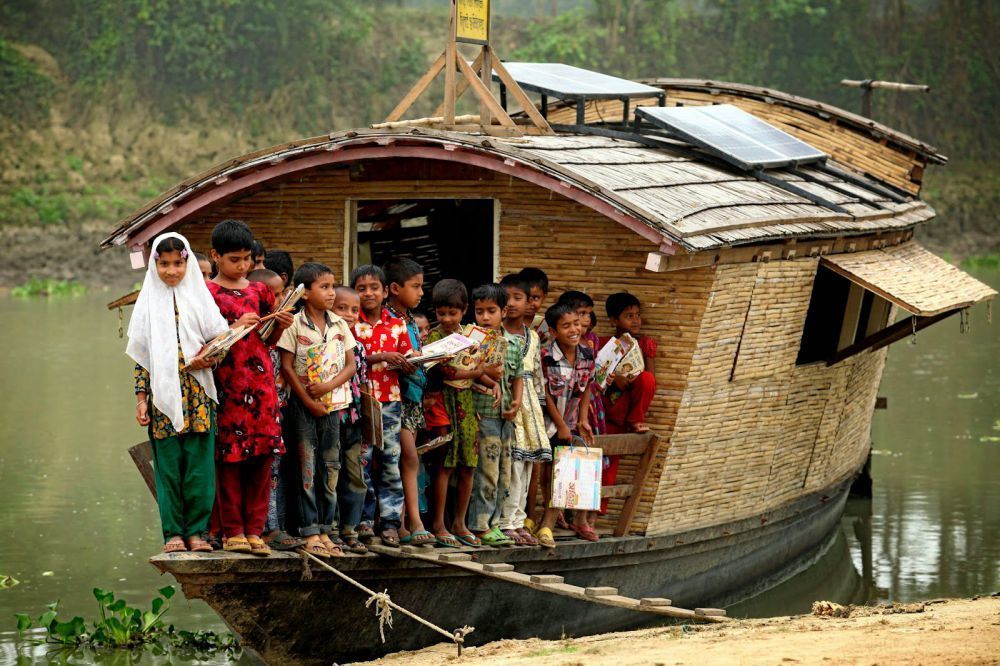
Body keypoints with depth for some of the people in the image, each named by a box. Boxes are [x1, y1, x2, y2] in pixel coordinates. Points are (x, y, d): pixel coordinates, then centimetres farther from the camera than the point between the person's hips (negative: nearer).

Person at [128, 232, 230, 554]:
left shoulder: (199, 297, 8)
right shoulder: (148, 303, 9)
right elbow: (140, 356, 9)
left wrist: (207, 358, -13)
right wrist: (141, 399, 2)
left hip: (197, 393, 0)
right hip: (162, 393, 0)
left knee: (199, 464, -3)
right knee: (168, 464, 0)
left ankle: (197, 530, 3)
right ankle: (173, 531, 5)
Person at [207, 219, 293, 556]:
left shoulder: (258, 291, 15)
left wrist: (281, 326, 1)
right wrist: (236, 327, -15)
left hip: (261, 380, 4)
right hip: (227, 382, -4)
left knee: (262, 457, 1)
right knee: (230, 458, -4)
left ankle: (254, 529, 6)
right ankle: (232, 531, 2)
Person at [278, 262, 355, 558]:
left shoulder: (340, 326, 7)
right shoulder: (294, 324, -5)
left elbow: (351, 365, 5)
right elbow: (287, 367, -7)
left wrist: (328, 386, -12)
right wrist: (309, 401, -11)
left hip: (333, 403, 4)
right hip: (303, 403, -4)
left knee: (330, 466, 6)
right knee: (307, 467, -4)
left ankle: (325, 530, 12)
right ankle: (310, 533, -3)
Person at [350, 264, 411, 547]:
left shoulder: (397, 326, 11)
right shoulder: (350, 324, 2)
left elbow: (407, 363, 14)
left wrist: (409, 363, -9)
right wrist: (382, 357, -19)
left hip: (390, 399, 3)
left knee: (391, 461, 1)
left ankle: (390, 521, 6)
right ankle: (362, 521, 7)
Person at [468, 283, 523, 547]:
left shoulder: (513, 346, 11)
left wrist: (516, 401, 2)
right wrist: (485, 374, -21)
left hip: (506, 417, 6)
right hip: (483, 414, -6)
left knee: (504, 475, 10)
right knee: (487, 472, -7)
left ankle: (493, 522, 18)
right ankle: (481, 525, -2)